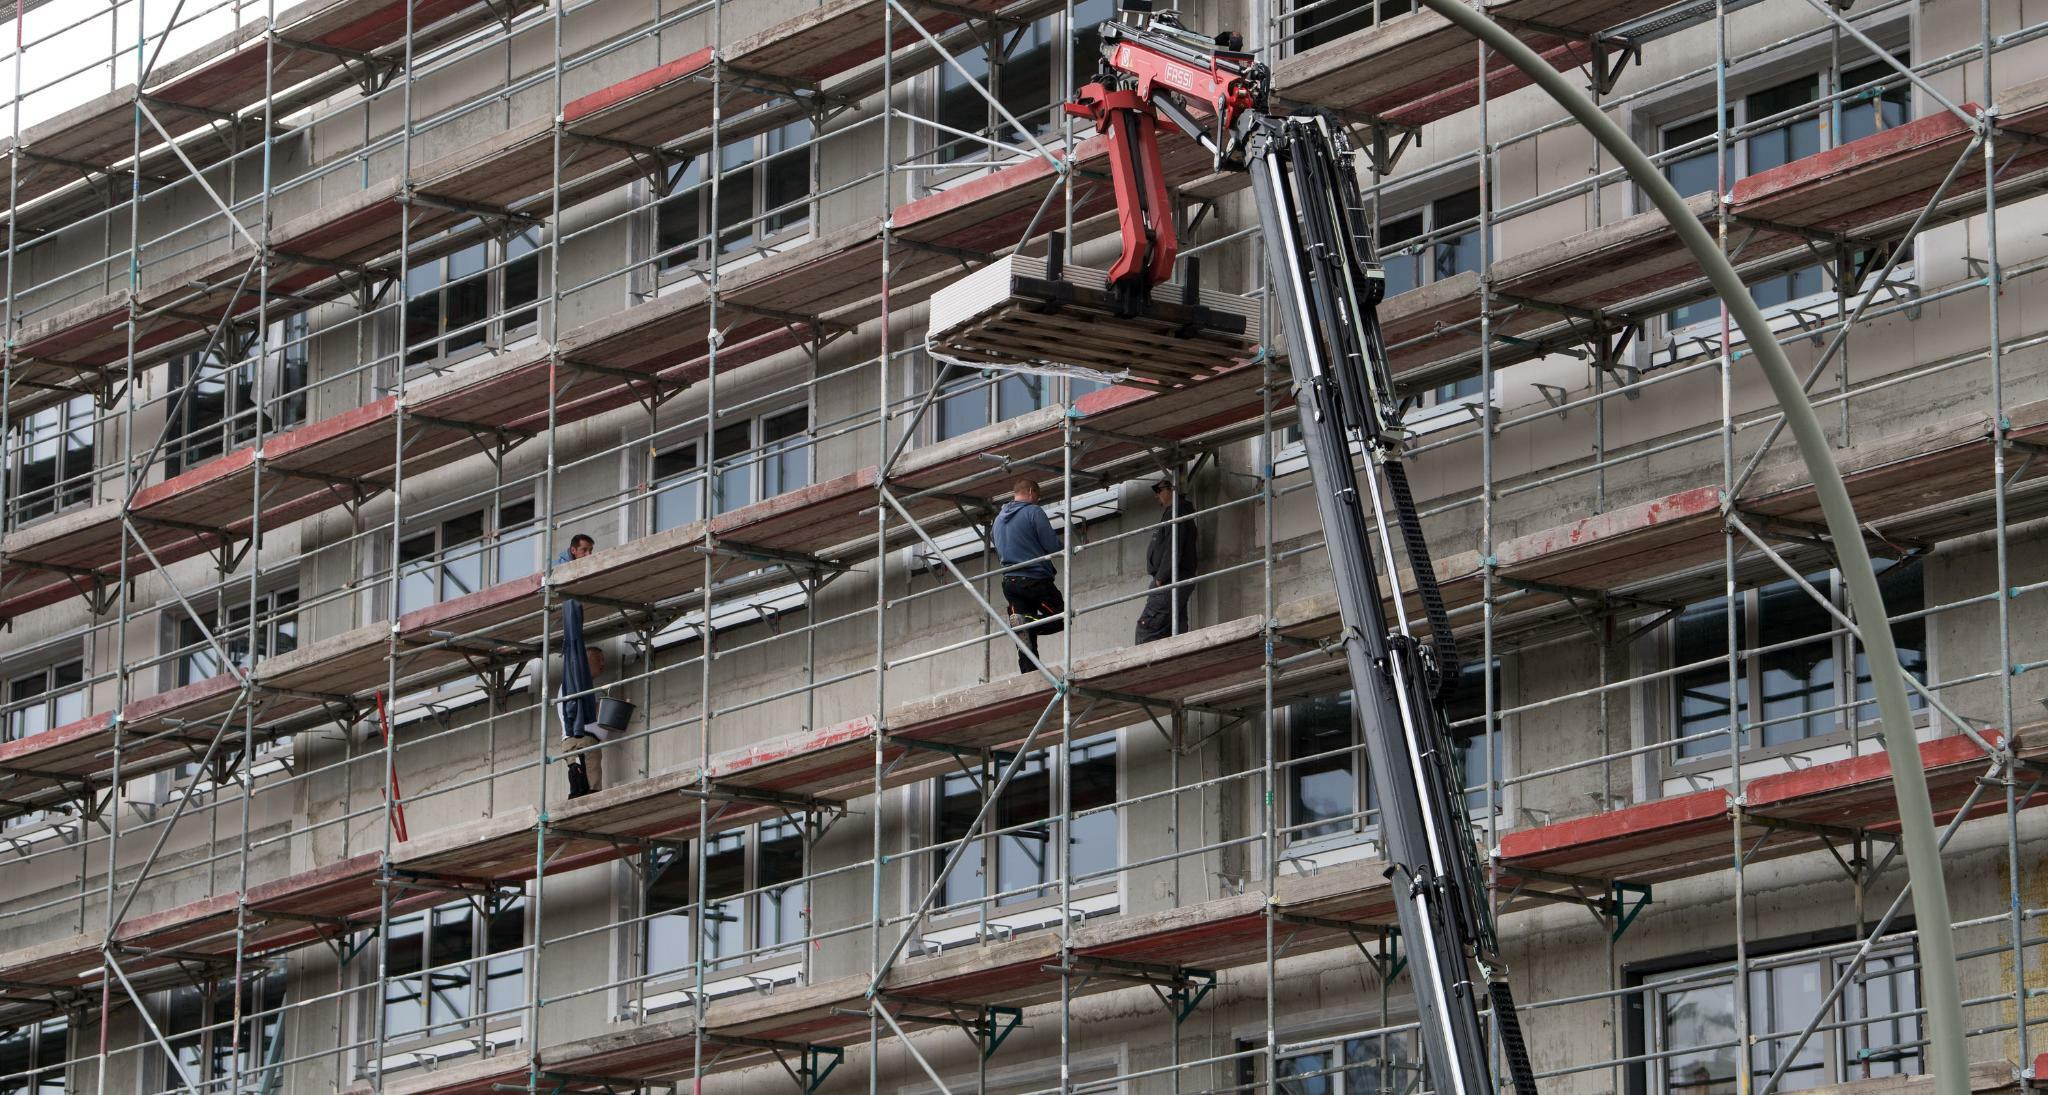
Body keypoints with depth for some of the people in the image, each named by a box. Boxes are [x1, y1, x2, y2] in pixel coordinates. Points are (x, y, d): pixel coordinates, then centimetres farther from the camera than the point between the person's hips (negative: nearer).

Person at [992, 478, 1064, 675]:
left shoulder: (999, 519, 16)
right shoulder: (1033, 512, -7)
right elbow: (1053, 546, -11)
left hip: (1010, 581, 7)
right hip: (1036, 578, -7)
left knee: (1026, 638, 5)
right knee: (1060, 617, 5)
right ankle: (1027, 622, -21)